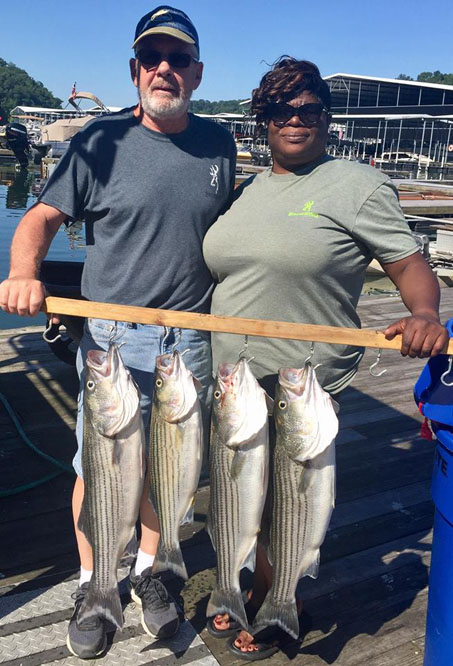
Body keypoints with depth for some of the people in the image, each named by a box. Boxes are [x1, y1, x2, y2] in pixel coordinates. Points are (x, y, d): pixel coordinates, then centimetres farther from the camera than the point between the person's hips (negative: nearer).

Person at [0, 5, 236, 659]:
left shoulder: (219, 143, 6)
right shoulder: (102, 140, -4)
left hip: (192, 341, 3)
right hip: (114, 339, -2)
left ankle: (146, 571, 38)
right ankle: (90, 585, 32)